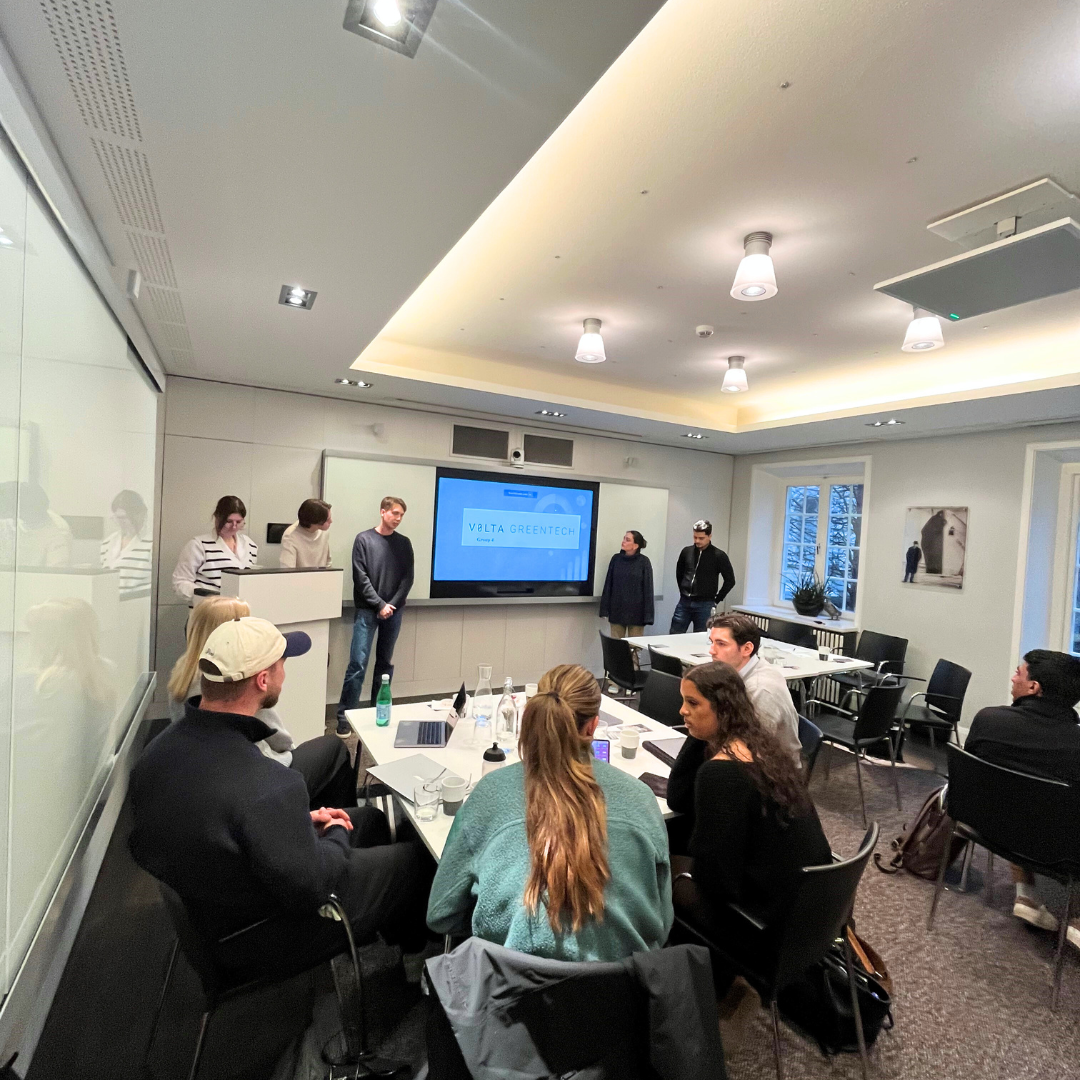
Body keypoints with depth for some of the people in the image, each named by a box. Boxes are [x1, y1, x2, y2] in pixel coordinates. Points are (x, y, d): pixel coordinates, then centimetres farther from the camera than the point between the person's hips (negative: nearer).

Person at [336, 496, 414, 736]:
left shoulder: (404, 543, 8)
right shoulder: (363, 539, -1)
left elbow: (408, 578, 4)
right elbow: (361, 577, -6)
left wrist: (392, 605, -8)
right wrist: (380, 604, -12)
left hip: (394, 612, 3)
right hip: (368, 610, -3)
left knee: (386, 663, 10)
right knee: (358, 663, -7)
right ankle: (345, 716, 2)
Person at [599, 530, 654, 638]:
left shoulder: (644, 561, -6)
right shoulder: (616, 558, 2)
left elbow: (648, 588, -7)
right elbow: (608, 584, 4)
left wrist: (648, 614, -10)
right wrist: (604, 609, 0)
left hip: (636, 611, -3)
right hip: (617, 610, 3)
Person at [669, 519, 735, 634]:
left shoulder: (719, 556, -6)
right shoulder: (686, 551, 5)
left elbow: (730, 580, -1)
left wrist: (716, 600, -1)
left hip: (705, 605, -3)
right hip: (684, 602, 3)